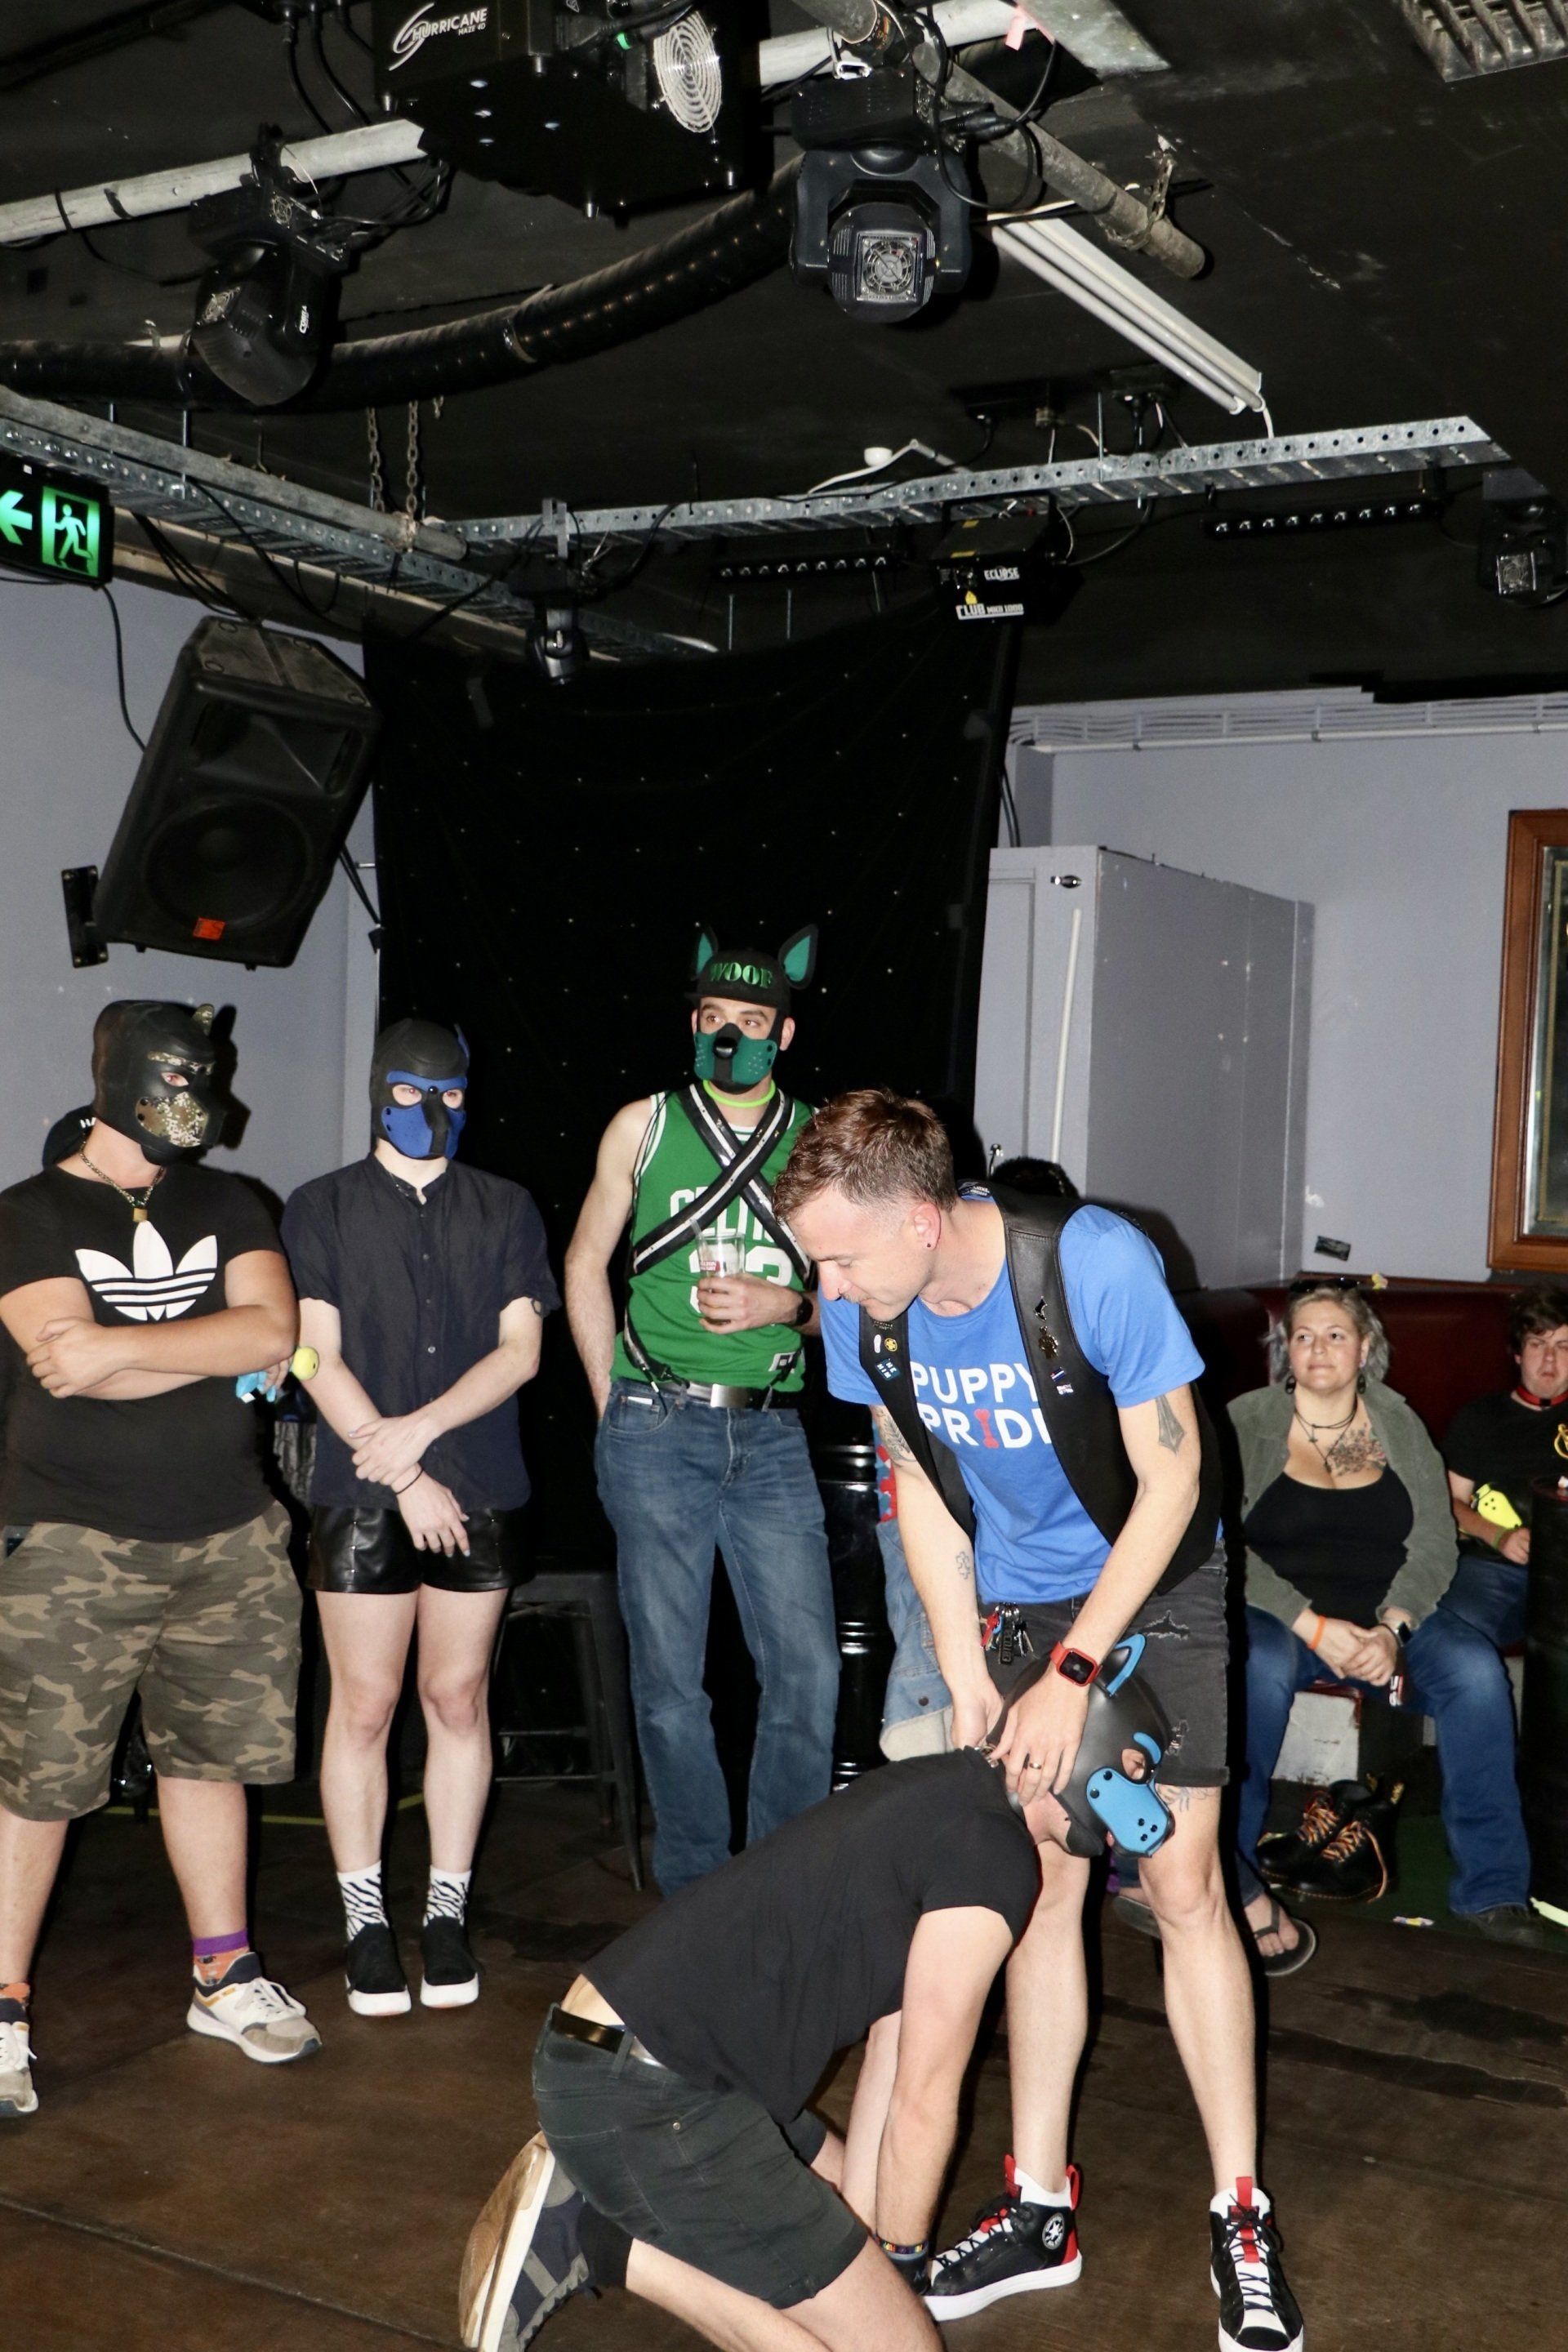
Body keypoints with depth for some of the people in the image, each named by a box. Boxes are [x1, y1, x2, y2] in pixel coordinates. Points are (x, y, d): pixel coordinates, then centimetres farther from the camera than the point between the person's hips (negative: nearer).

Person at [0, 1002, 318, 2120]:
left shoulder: (228, 1205, 10)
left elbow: (274, 1330, -8)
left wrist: (122, 1346, -14)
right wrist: (222, 1349, -9)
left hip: (228, 1538, 4)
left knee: (209, 1755, 13)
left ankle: (226, 1978, 26)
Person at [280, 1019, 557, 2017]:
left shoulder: (506, 1210, 10)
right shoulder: (321, 1209, 5)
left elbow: (521, 1347, 1)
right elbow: (320, 1356, -2)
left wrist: (421, 1427, -12)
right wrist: (403, 1476, -9)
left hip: (481, 1493, 2)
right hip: (360, 1496, -1)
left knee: (459, 1699, 6)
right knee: (363, 1706, 1)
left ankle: (448, 1909, 18)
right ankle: (366, 1917, 14)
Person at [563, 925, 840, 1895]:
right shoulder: (645, 1126, 6)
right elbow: (587, 1263, 12)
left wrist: (785, 1307, -10)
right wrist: (614, 1406, 6)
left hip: (771, 1433, 1)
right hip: (658, 1431, -1)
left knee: (809, 1672, -2)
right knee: (670, 1680, 3)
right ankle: (694, 1889, 18)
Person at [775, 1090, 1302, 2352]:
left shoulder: (1098, 1265, -31)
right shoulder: (863, 1311, -16)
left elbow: (1172, 1478, -22)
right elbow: (921, 1486, -2)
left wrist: (1074, 1670, -22)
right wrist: (965, 1671, -7)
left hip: (1157, 1591, -4)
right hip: (1016, 1606, 4)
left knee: (1183, 1883, -5)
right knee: (1043, 1885, 6)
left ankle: (1241, 2217, 8)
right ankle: (1039, 2208, 18)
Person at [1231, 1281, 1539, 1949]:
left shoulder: (1398, 1424, 9)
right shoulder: (1247, 1424, -1)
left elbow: (1435, 1540, 2)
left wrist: (1390, 1627, -16)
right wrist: (1314, 1628, -19)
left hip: (1388, 1614, 3)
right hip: (1279, 1615, -3)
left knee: (1476, 1669, -24)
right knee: (1261, 1669, -36)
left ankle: (1489, 1886, -11)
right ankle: (1230, 1880, -21)